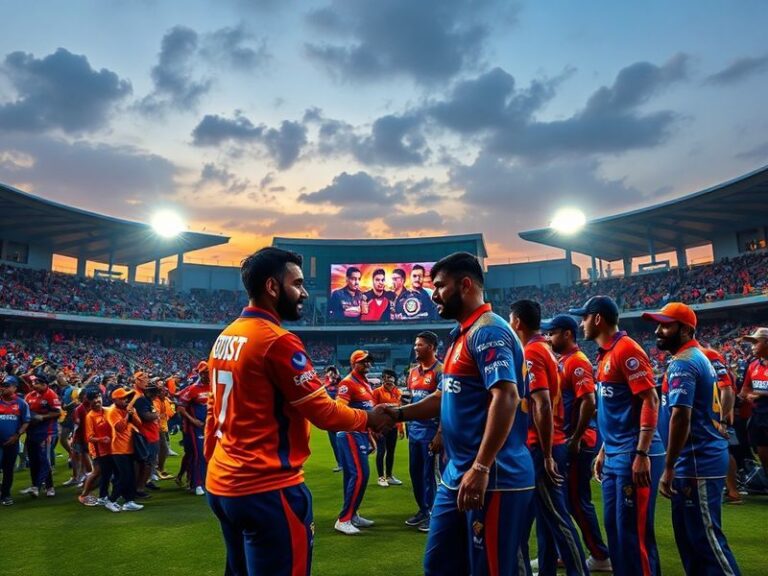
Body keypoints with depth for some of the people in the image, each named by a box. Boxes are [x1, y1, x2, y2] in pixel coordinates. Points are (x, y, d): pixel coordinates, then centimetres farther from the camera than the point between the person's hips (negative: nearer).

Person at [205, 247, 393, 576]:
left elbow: (215, 412, 14)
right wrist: (369, 419, 1)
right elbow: (324, 413, -15)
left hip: (221, 484, 9)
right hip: (266, 489, -9)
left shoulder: (224, 339, 8)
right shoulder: (277, 341, -18)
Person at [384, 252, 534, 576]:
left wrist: (481, 468, -28)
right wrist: (398, 414, 9)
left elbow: (506, 397, -25)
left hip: (493, 478, -10)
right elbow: (446, 398, 20)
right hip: (457, 475, 10)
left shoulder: (487, 331, -15)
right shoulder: (463, 335, 15)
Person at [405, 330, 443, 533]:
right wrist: (407, 424, 15)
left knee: (429, 473, 1)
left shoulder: (440, 371, -12)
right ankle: (422, 509, 27)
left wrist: (440, 433, -18)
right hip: (414, 430, 8)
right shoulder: (413, 371, 11)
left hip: (430, 431, -7)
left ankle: (432, 513, 14)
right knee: (415, 472, 13)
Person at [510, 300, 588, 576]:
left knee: (556, 517, -1)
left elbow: (542, 406, -24)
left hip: (540, 448, -10)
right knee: (547, 514, 16)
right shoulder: (545, 349, 12)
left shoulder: (530, 354, -17)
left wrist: (546, 455, -20)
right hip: (549, 445, 10)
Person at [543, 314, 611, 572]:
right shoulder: (562, 361, 14)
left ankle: (600, 556, 14)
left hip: (577, 443, -10)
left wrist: (575, 439, -20)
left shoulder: (577, 361, -16)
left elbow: (588, 402, -24)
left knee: (578, 500, 0)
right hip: (564, 442, 10)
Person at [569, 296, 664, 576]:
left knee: (633, 530, -2)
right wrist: (604, 451, 21)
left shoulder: (626, 349, -13)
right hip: (613, 457, 9)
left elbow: (650, 400, -18)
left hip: (634, 457, -9)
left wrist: (642, 454, -23)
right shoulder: (605, 355, 15)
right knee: (614, 527, 14)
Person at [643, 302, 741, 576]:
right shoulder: (700, 357, 14)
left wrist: (669, 468, -21)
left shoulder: (682, 363, -17)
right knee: (689, 533, 19)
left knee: (706, 536, -1)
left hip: (698, 462, -10)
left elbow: (681, 417, -25)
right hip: (704, 457, 10)